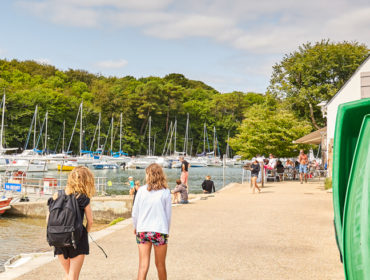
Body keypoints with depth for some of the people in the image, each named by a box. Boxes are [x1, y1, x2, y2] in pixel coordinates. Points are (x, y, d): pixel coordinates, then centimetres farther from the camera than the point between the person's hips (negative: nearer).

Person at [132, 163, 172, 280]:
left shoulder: (141, 190, -2)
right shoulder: (165, 192, -4)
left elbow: (135, 213, 3)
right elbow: (168, 214, 2)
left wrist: (135, 227, 19)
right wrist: (167, 230, 17)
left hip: (142, 230, 1)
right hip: (160, 231, 0)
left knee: (143, 265, 1)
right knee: (160, 265, 14)